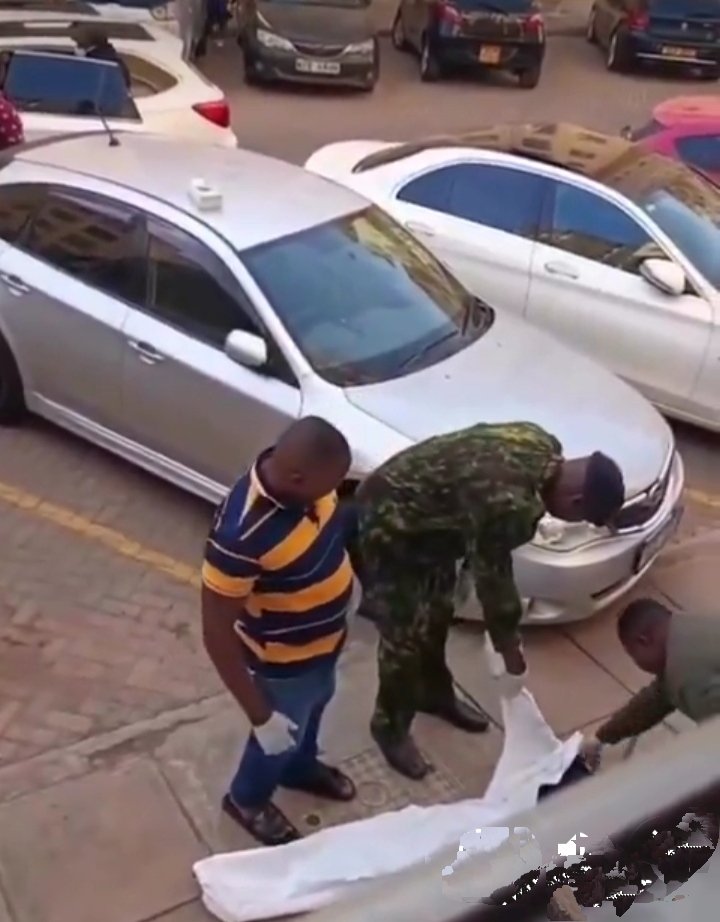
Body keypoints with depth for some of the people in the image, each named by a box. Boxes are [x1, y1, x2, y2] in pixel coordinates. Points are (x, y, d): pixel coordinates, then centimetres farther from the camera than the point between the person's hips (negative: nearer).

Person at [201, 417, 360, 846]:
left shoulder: (301, 477, -19)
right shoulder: (242, 535, -41)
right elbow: (218, 635, -32)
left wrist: (345, 581, 18)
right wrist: (260, 714, -26)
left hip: (326, 637, 7)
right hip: (285, 661, -7)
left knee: (315, 707, 33)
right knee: (281, 738, 22)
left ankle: (301, 766, 64)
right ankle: (247, 800, 53)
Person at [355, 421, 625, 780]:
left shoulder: (544, 447, -8)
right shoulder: (507, 501, -36)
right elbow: (492, 578, -23)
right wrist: (510, 650, -9)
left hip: (427, 515, 10)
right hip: (388, 524, -9)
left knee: (437, 614, 22)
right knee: (406, 635, -1)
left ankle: (435, 693, 43)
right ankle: (391, 727, 20)